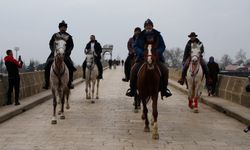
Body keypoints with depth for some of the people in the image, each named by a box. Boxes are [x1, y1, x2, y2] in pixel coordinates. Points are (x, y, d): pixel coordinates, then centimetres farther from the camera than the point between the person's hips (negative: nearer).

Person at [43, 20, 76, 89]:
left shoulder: (69, 37, 9)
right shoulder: (55, 35, 10)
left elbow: (71, 46, 6)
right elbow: (51, 44, 10)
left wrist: (67, 52, -9)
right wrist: (53, 51, -7)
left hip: (65, 54, 0)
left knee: (71, 66, -22)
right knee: (47, 65, -19)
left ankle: (70, 83, -9)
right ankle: (46, 83, -10)